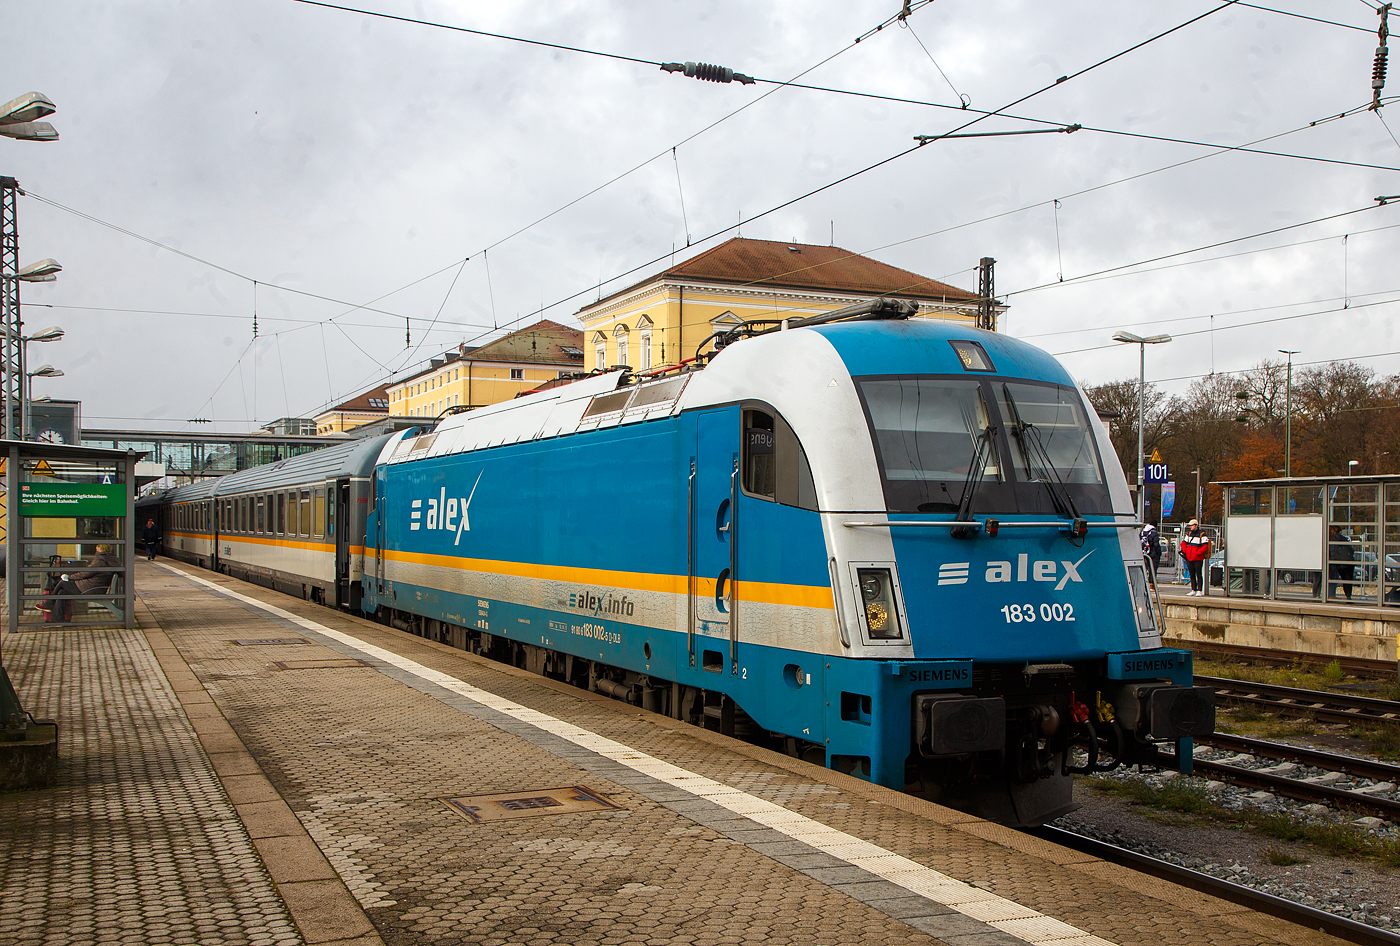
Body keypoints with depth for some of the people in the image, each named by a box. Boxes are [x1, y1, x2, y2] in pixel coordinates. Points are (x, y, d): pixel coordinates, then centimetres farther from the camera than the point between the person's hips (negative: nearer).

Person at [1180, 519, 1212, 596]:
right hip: (1189, 558, 6)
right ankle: (1193, 590, 15)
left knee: (1198, 575, -5)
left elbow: (1205, 546, -13)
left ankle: (1199, 591, -3)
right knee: (1192, 575, 9)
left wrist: (1197, 553, -18)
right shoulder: (1189, 534, 14)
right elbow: (1183, 543, 18)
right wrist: (1184, 551, 1)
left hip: (1198, 559, -6)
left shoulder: (1202, 535, -7)